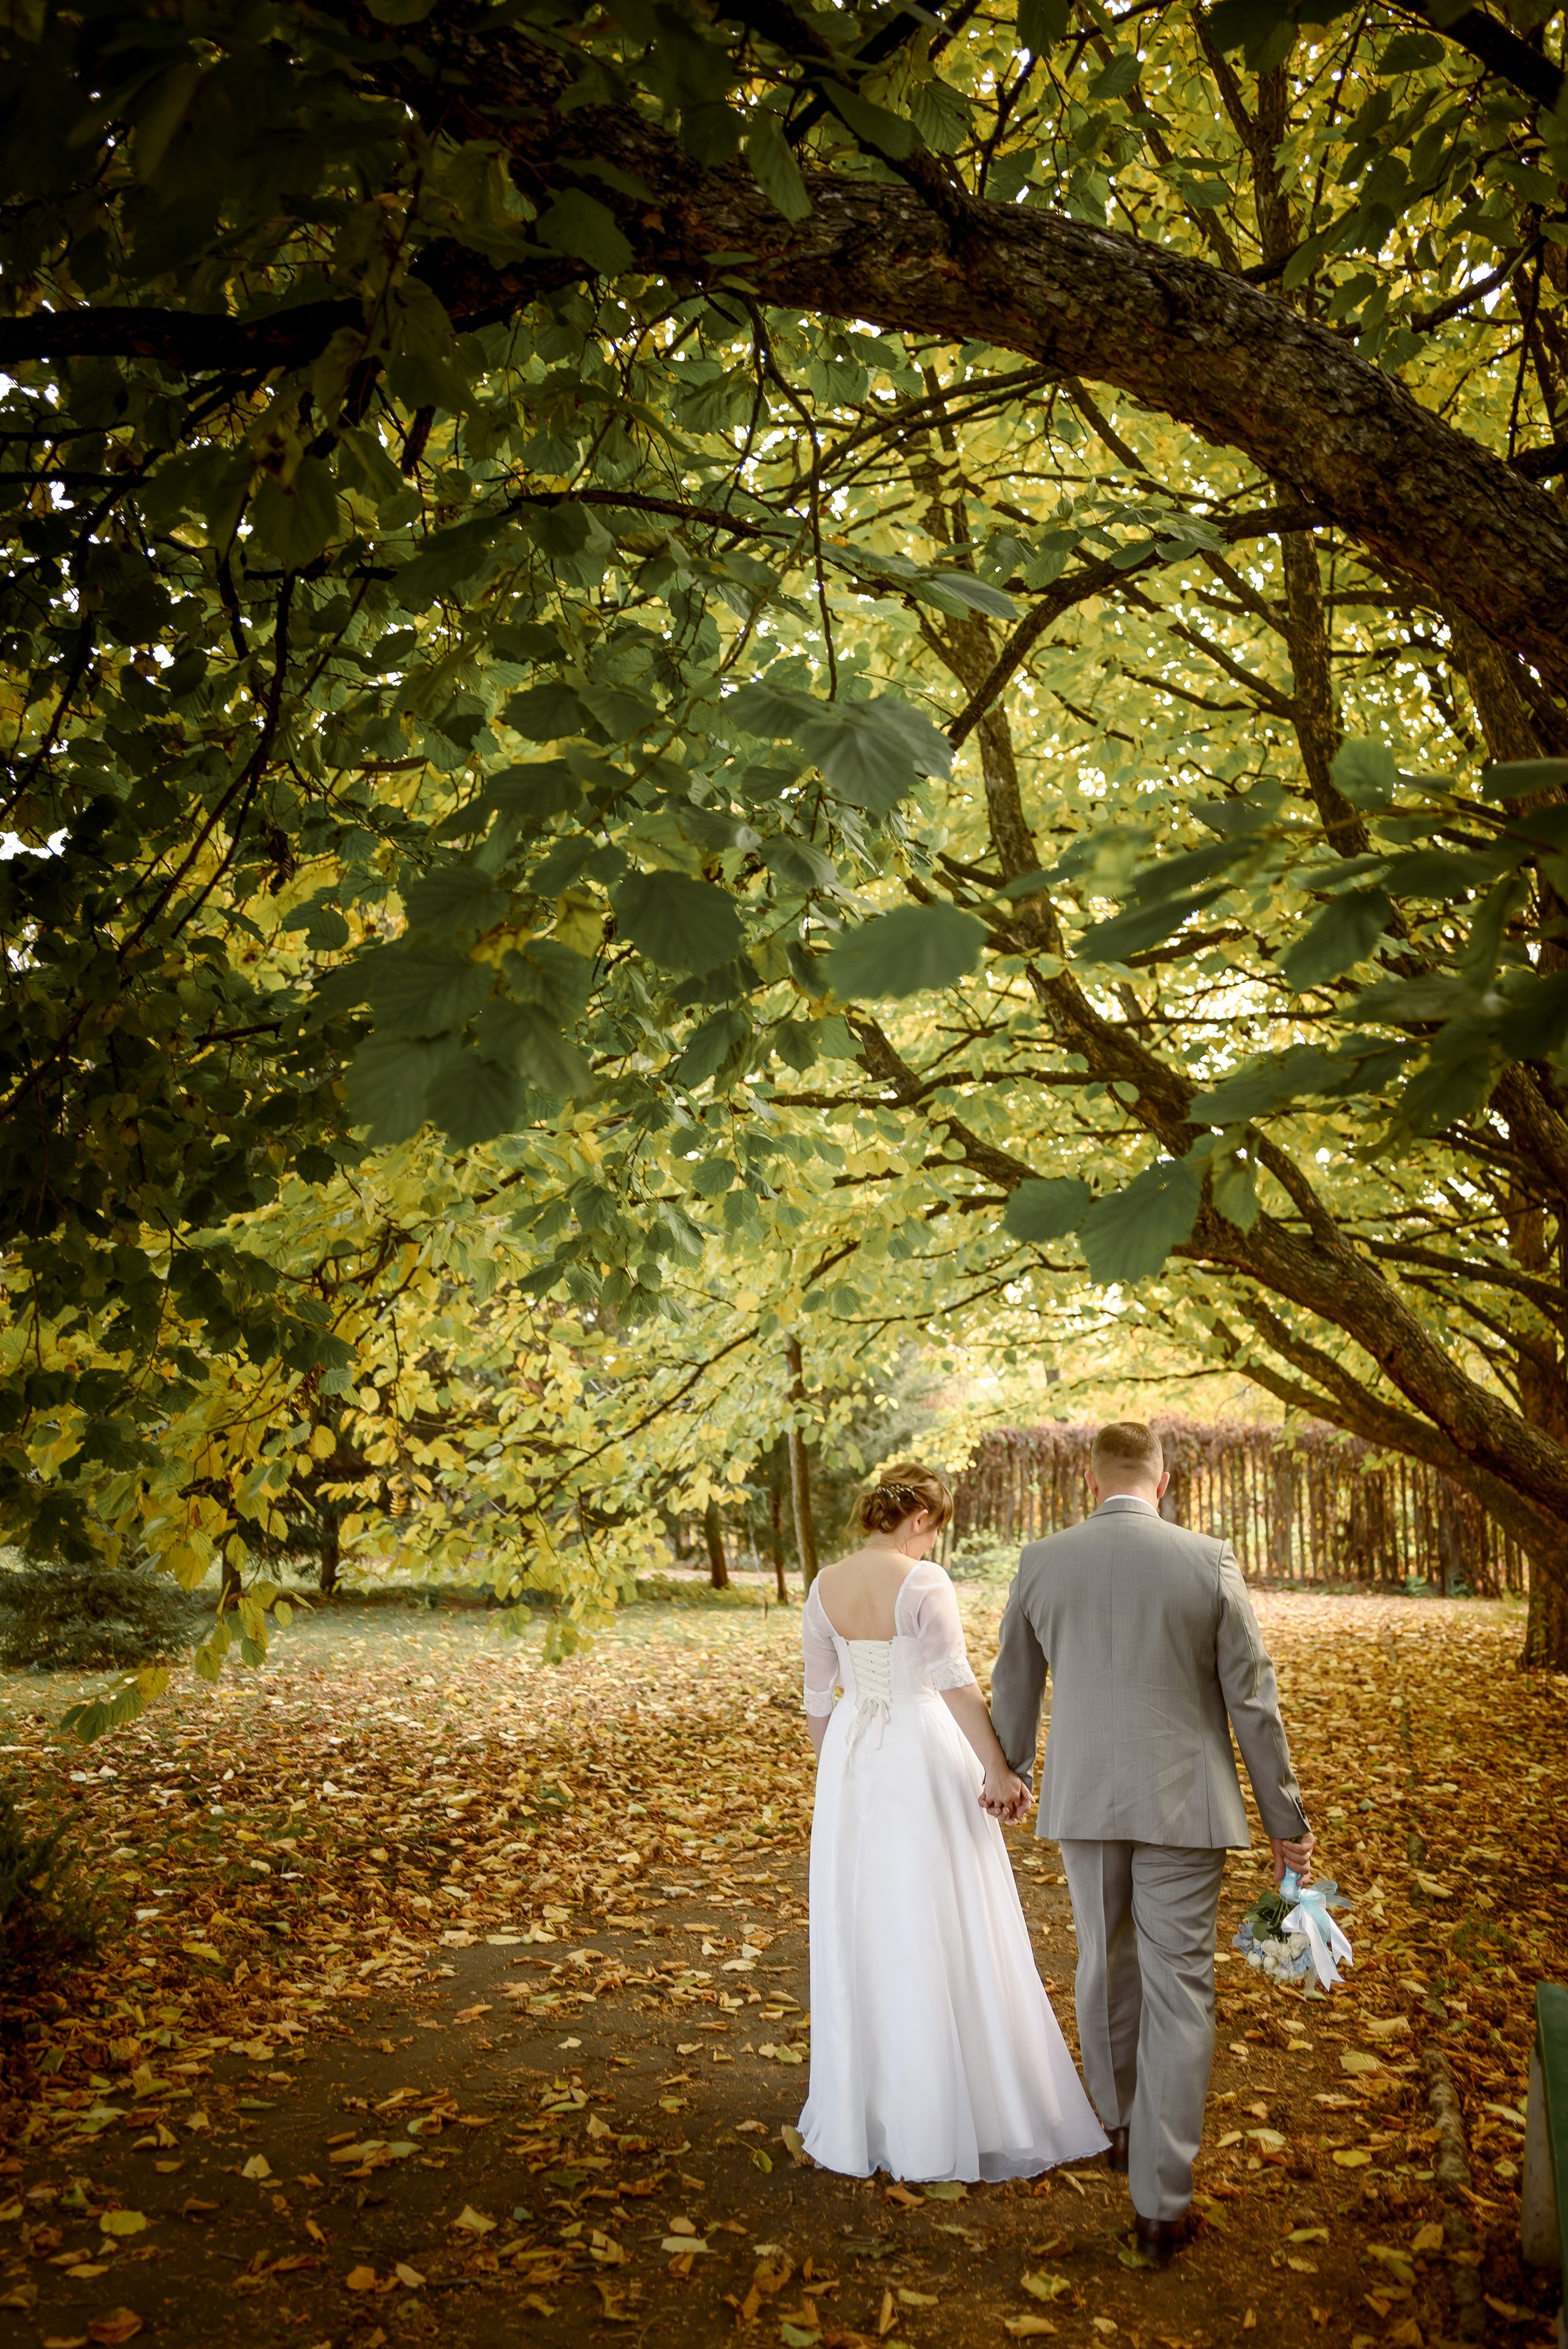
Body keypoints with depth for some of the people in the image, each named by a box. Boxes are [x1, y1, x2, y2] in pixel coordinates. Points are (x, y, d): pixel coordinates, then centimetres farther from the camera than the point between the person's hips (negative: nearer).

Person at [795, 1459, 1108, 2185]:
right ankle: (958, 2112, 14)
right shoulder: (922, 1582, -15)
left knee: (859, 1933, 15)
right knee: (941, 1933, 5)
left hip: (851, 1758, 6)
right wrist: (998, 1770, -20)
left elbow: (818, 1697, 8)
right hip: (923, 1755, -5)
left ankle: (864, 2108, 26)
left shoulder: (824, 1588, 2)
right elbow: (956, 1683, -23)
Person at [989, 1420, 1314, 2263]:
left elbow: (1013, 1688, 9)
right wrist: (1286, 1819, 4)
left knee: (1106, 1966, 21)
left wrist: (1006, 1776, 26)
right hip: (1182, 1806, -2)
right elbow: (1252, 1700, -6)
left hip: (1083, 1801, 3)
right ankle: (1161, 2201, 9)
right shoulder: (1209, 1562, -10)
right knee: (1178, 1993, 5)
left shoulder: (1042, 1562, -4)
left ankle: (1120, 2128, 40)